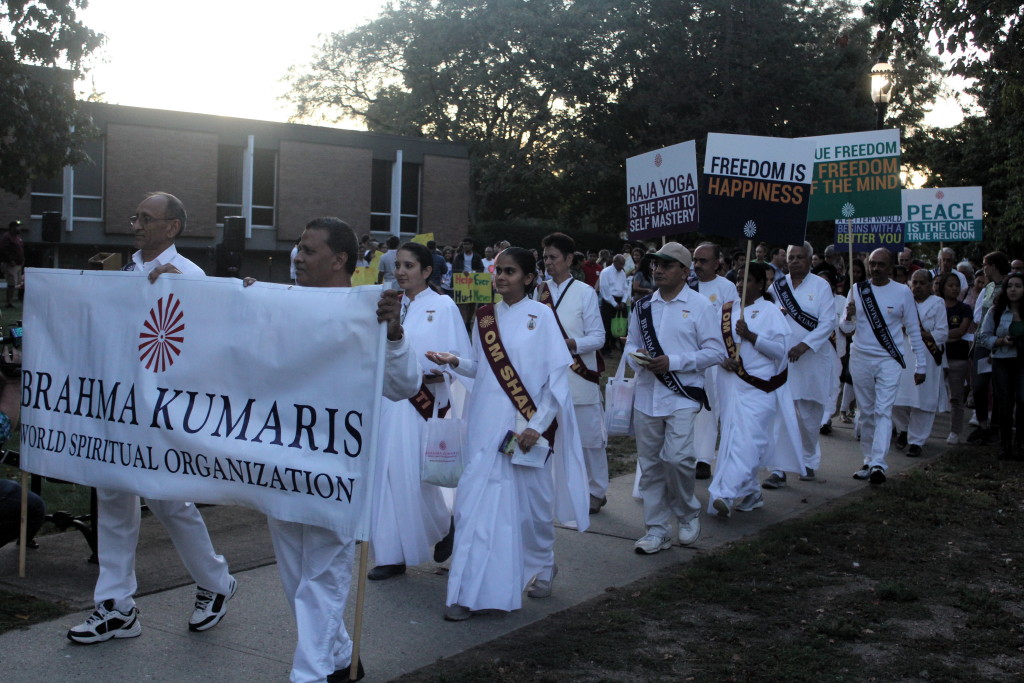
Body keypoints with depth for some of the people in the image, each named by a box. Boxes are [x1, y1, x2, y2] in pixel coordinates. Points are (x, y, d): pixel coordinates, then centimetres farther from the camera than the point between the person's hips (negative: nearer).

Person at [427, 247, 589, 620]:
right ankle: (469, 592, 1)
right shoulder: (485, 316, 8)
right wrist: (455, 362, -5)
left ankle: (543, 565, 37)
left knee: (532, 501, 9)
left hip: (527, 425, -3)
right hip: (487, 425, 3)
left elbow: (558, 374, -7)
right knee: (476, 500, -3)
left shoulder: (540, 315, -5)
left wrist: (538, 425, -13)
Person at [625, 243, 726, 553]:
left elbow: (716, 351, -5)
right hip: (646, 395, 4)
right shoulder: (642, 306, 11)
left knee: (677, 457, -16)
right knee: (650, 464, 6)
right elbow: (630, 344, 17)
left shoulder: (700, 306, -2)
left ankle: (688, 513, 11)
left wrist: (673, 362, -15)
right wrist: (638, 358, -8)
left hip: (682, 396, -4)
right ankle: (657, 530, 17)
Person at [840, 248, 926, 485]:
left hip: (889, 360, -3)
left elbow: (914, 330, 3)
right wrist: (849, 316, -18)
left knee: (883, 411, -13)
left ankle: (878, 463, -18)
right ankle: (868, 461, 20)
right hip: (860, 359, 3)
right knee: (865, 412, 10)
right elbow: (846, 328, 6)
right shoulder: (858, 290, 4)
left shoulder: (902, 292, -2)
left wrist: (920, 366, 3)